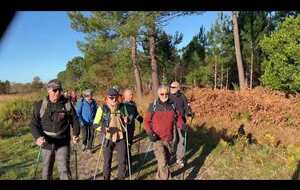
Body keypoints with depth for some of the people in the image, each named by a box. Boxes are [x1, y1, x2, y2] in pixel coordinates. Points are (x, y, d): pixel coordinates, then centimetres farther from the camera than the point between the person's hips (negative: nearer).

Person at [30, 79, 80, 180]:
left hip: (63, 143, -2)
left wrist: (75, 135, -14)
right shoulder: (40, 105, -3)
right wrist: (38, 137, -22)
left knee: (64, 169, -2)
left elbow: (74, 121, 2)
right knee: (46, 169, 18)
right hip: (46, 144, 2)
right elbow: (34, 123, -4)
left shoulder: (67, 105, -4)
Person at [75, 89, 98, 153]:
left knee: (91, 135, 4)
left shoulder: (93, 102, -2)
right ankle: (84, 143, 31)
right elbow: (78, 112, -6)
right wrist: (81, 121, -10)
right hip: (84, 122, -3)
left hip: (92, 122, 3)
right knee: (85, 135, -2)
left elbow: (96, 110, 11)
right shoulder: (81, 102, -11)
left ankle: (89, 148, 23)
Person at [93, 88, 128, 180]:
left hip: (120, 138, 3)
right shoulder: (102, 108, -7)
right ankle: (106, 178, 32)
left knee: (122, 160, 6)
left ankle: (121, 177, 27)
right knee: (107, 161, 11)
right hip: (108, 139, -2)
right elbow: (95, 124, -5)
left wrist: (126, 121, -6)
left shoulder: (121, 108, 4)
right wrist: (102, 128, -24)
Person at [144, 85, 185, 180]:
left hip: (169, 139, 4)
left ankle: (159, 177, 46)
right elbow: (147, 121, -2)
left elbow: (178, 118, 8)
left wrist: (182, 125, -13)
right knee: (163, 163, -15)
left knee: (166, 161, 20)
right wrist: (149, 133, -17)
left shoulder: (173, 105, 1)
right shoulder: (153, 106, -6)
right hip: (157, 139, -4)